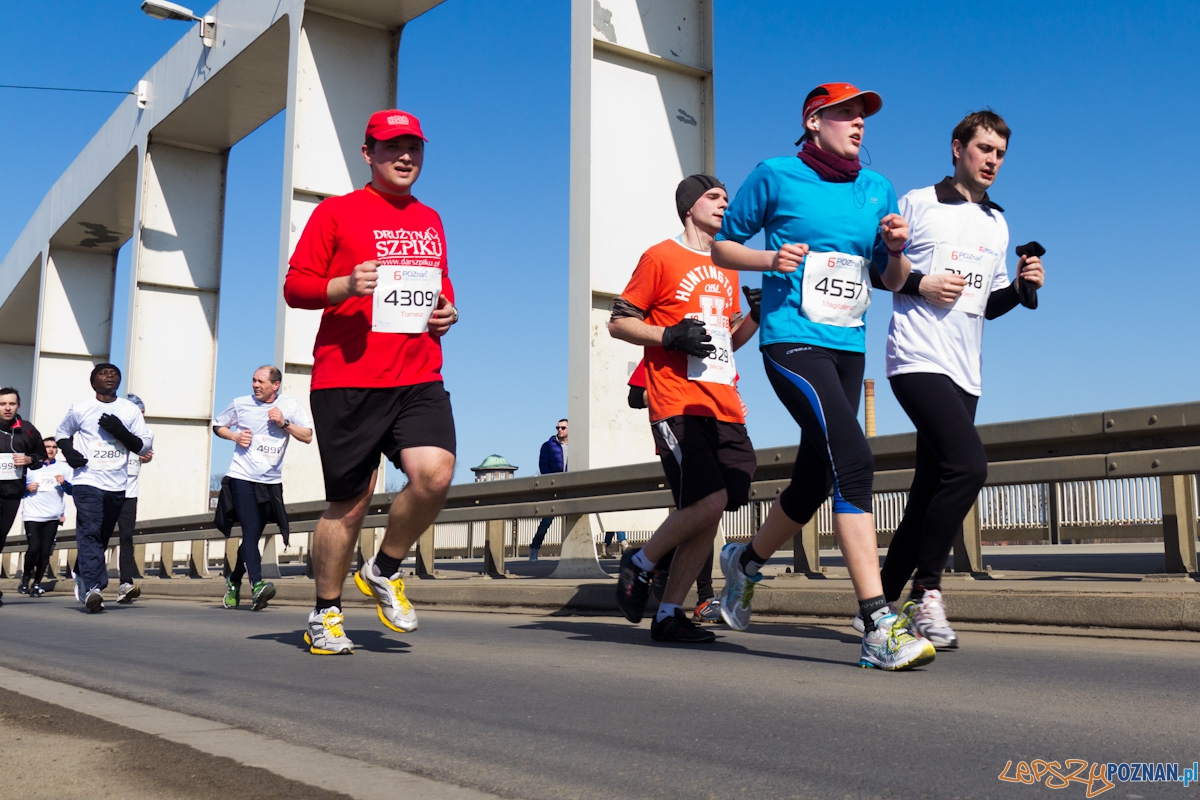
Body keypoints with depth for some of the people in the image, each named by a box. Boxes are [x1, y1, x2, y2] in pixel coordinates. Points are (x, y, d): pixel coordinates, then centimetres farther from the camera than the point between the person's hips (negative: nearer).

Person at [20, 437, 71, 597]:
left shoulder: (64, 468, 13)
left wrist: (64, 483, -9)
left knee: (45, 551, -1)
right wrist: (27, 488, -7)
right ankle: (26, 576, 13)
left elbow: (72, 491, 10)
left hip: (53, 516, 2)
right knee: (34, 548, -12)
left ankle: (37, 584, 9)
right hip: (32, 515, -2)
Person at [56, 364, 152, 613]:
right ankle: (93, 587, -24)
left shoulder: (130, 411, 7)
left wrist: (121, 432, -12)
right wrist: (69, 452, 0)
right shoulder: (80, 409, 5)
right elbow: (62, 432, 21)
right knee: (89, 532, -16)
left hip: (117, 485, 3)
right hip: (87, 481, -3)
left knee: (101, 536, 12)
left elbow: (146, 446, 5)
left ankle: (82, 576, 33)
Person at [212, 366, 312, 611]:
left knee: (253, 534, 9)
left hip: (271, 481, 2)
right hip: (242, 477, -2)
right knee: (251, 530, -17)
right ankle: (257, 584, -26)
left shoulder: (289, 405, 3)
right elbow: (217, 425, 16)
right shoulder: (240, 404, 3)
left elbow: (308, 436, 1)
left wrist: (284, 423, -12)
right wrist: (234, 436, -3)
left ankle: (234, 581, 29)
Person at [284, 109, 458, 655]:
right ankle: (325, 614, 22)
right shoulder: (337, 212, 4)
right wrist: (346, 285, -18)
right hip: (347, 379, -4)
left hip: (419, 378, 4)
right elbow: (295, 286, 0)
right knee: (349, 502, 1)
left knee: (435, 472, -18)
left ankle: (384, 571, 8)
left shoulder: (430, 221, 20)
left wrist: (446, 312, 9)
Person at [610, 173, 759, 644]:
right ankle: (641, 563, 5)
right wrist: (670, 335, -14)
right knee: (708, 501, -19)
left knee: (709, 512, 1)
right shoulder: (661, 257, 3)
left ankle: (669, 613, 9)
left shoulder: (727, 268, 22)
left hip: (724, 406, 7)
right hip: (678, 404, -7)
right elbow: (618, 323, 0)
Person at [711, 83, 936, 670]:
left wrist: (895, 248, -4)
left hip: (849, 350, 7)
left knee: (815, 482, 11)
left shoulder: (876, 189, 15)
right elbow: (722, 247, 5)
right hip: (792, 342, -7)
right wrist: (771, 258, -13)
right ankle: (879, 631, -23)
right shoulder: (776, 176, 0)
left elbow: (892, 282, 17)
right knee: (853, 460, -23)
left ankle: (745, 562, 40)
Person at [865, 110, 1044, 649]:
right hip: (918, 359, -7)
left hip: (965, 374, 7)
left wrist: (1020, 286, 6)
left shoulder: (998, 225, 21)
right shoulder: (917, 205, 3)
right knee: (968, 464, -24)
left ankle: (883, 601, 15)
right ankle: (926, 590, -13)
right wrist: (919, 283, -12)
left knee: (929, 493, 6)